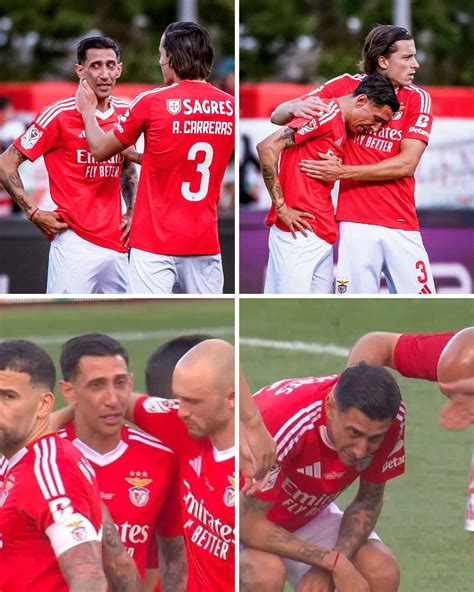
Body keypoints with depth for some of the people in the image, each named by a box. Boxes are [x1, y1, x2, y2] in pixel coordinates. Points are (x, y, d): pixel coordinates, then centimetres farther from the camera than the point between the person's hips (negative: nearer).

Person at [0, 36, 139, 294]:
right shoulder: (59, 115, -8)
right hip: (74, 242, -6)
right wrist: (33, 213, -8)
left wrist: (132, 212, 15)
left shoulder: (125, 113, 10)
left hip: (117, 243, 6)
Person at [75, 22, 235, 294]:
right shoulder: (230, 107, 3)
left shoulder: (152, 103, -9)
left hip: (156, 242, -4)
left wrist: (87, 110, 23)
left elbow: (100, 149, 5)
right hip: (205, 242, 4)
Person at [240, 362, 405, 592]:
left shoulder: (390, 420, -22)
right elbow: (250, 525, -32)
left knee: (383, 573, -20)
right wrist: (333, 561, -32)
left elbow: (368, 502, -6)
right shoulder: (280, 419, -38)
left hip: (307, 515, 5)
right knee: (268, 573, -37)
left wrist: (326, 567, -22)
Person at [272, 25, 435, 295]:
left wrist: (343, 172, -14)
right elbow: (277, 117, 5)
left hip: (403, 225, 1)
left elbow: (407, 164, -7)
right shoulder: (345, 86, 4)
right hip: (356, 223, -1)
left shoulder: (418, 98, 5)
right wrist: (296, 108, -19)